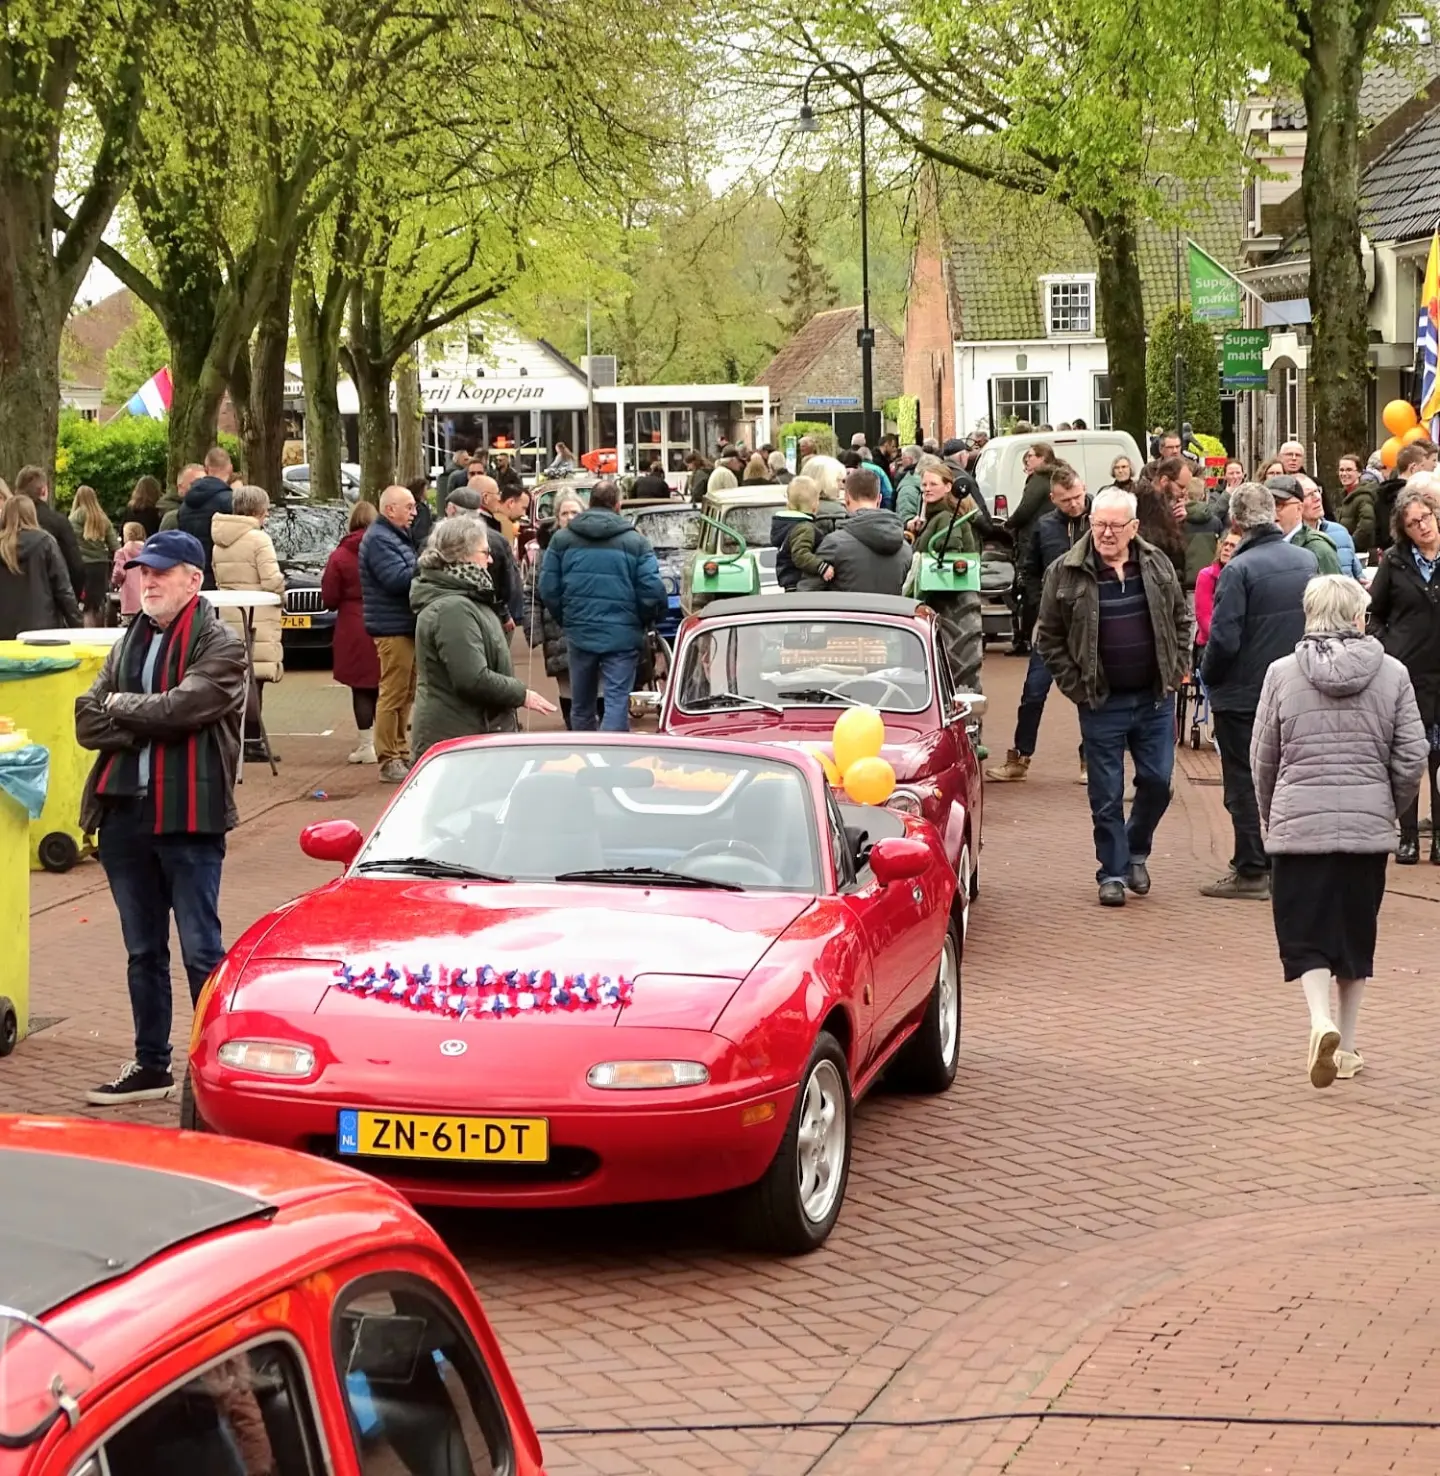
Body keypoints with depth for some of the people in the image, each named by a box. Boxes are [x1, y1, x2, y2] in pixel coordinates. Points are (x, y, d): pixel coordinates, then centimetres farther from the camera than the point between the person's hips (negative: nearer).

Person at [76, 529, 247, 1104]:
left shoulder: (221, 646, -4)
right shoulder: (130, 642, 15)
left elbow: (180, 707, -20)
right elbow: (87, 722, 5)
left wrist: (119, 707, -3)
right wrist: (150, 725, -10)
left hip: (188, 815, -6)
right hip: (125, 813, 6)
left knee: (201, 950, -2)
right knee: (142, 951, 14)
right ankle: (151, 1065, 22)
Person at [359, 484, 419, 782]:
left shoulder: (396, 536, 20)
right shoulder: (379, 539, -14)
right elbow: (397, 579, -24)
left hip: (405, 626, 11)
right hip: (392, 628, -11)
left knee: (405, 694, 16)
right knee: (393, 695, -9)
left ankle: (401, 753, 24)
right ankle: (388, 761, -8)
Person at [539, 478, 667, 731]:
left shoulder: (562, 539, 3)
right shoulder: (635, 542, -5)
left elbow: (549, 588, 1)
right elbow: (652, 590, -10)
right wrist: (645, 619, 9)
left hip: (579, 632, 3)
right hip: (622, 634, -3)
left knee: (581, 704, 16)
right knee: (617, 701, -4)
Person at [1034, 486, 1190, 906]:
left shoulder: (1157, 565, 2)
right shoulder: (1066, 573, -6)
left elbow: (1181, 620, 13)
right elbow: (1048, 636, 0)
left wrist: (1178, 668, 4)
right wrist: (1074, 684, -6)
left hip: (1156, 698, 2)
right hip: (1102, 702, -2)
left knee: (1158, 781, 5)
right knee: (1107, 795, 2)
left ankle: (1136, 852, 28)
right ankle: (1113, 872, 13)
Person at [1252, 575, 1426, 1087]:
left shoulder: (1282, 674, -2)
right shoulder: (1392, 674, -1)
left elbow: (1263, 759, 5)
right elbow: (1412, 758, 0)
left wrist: (1270, 818, 20)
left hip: (1298, 824, -1)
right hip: (1368, 824, 1)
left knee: (1303, 934, 4)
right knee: (1356, 934, 14)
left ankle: (1322, 1023, -19)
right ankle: (1346, 1047, 20)